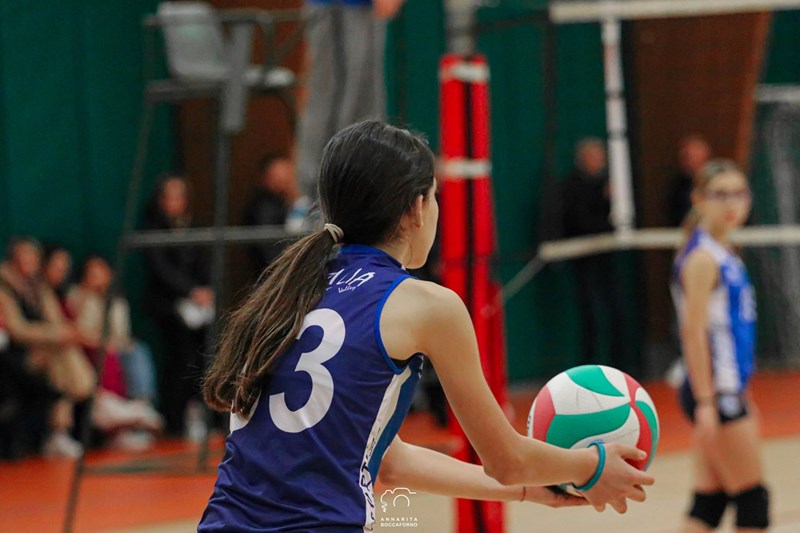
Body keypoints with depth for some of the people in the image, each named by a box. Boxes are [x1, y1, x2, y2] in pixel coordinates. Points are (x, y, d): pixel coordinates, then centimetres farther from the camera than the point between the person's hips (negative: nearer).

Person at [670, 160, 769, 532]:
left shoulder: (724, 254, 14)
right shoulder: (701, 257, -14)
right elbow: (693, 333, -19)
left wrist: (742, 393, 22)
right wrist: (705, 401, -24)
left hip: (730, 387, 9)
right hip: (714, 390, -9)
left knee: (709, 501, 7)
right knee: (752, 500, -3)